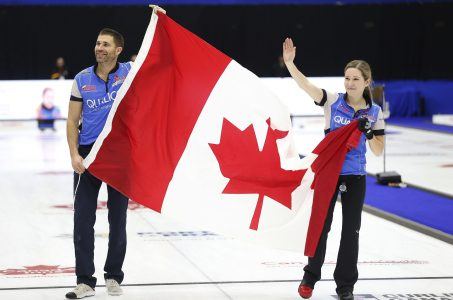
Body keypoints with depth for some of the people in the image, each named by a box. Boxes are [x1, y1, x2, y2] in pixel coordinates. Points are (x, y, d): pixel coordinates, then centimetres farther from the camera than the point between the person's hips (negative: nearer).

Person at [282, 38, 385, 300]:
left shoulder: (374, 112, 0)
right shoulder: (333, 102, -5)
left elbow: (378, 151, 1)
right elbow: (305, 85, -19)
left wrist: (369, 133, -17)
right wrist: (289, 62, -33)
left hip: (355, 177, 1)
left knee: (351, 231, 5)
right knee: (321, 225, 6)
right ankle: (311, 276, 24)